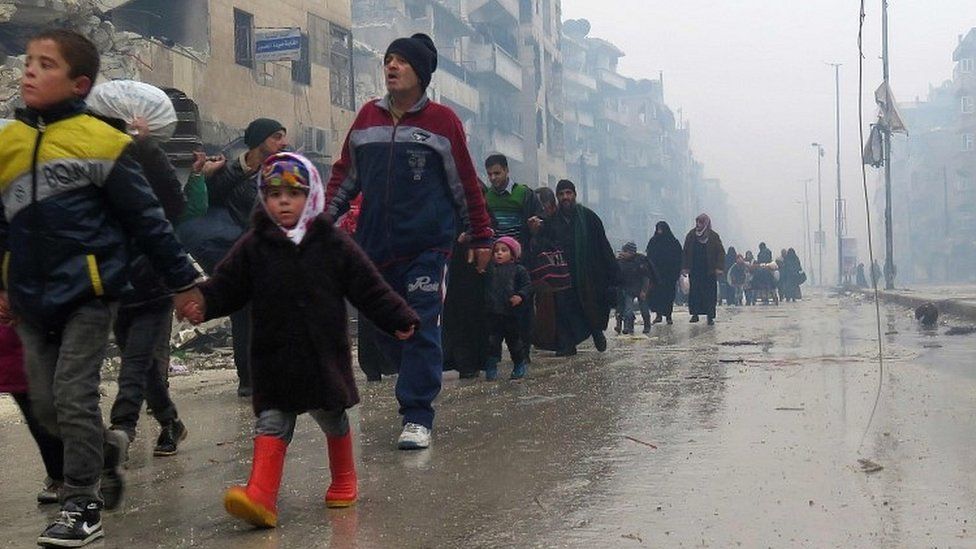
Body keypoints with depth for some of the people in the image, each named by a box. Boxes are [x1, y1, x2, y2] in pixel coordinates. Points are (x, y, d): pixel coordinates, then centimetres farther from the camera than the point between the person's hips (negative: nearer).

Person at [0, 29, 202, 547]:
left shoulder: (99, 140, -8)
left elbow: (146, 217, -5)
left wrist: (182, 279, -1)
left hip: (89, 290, -5)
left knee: (73, 396, -6)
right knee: (44, 405, 10)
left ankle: (81, 505, 8)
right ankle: (106, 446, 38)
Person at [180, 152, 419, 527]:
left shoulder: (333, 243, -2)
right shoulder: (253, 247, -1)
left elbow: (368, 287, 0)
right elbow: (226, 285, -1)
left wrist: (399, 319, -2)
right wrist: (202, 305, -20)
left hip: (325, 354, 0)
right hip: (274, 358, 0)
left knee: (333, 417, 14)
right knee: (272, 423, -5)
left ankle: (344, 482, 34)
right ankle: (261, 496, -13)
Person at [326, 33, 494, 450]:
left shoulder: (442, 120, 1)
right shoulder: (367, 118, 11)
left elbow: (466, 184, 5)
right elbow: (345, 174, 16)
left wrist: (480, 238, 6)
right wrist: (325, 216, 4)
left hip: (427, 244, -4)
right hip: (376, 245, 4)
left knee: (421, 329, -8)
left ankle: (417, 418, -4)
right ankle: (420, 384, 30)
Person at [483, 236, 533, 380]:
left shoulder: (519, 270, 0)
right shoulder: (490, 270, 10)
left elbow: (527, 286, -3)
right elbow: (485, 288, 15)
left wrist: (521, 296, -20)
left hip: (512, 313, -2)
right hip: (493, 314, 2)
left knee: (515, 340, 8)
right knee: (492, 341, -1)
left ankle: (519, 366, 23)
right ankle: (491, 369, 4)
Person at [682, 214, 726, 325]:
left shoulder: (713, 236, -2)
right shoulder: (691, 235, 4)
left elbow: (721, 252, -2)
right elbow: (686, 252, 7)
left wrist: (719, 268, -11)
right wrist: (685, 267, 0)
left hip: (709, 270, -2)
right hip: (694, 269, 2)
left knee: (709, 293, -1)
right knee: (694, 292, -1)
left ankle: (710, 316, 4)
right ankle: (695, 314, 7)